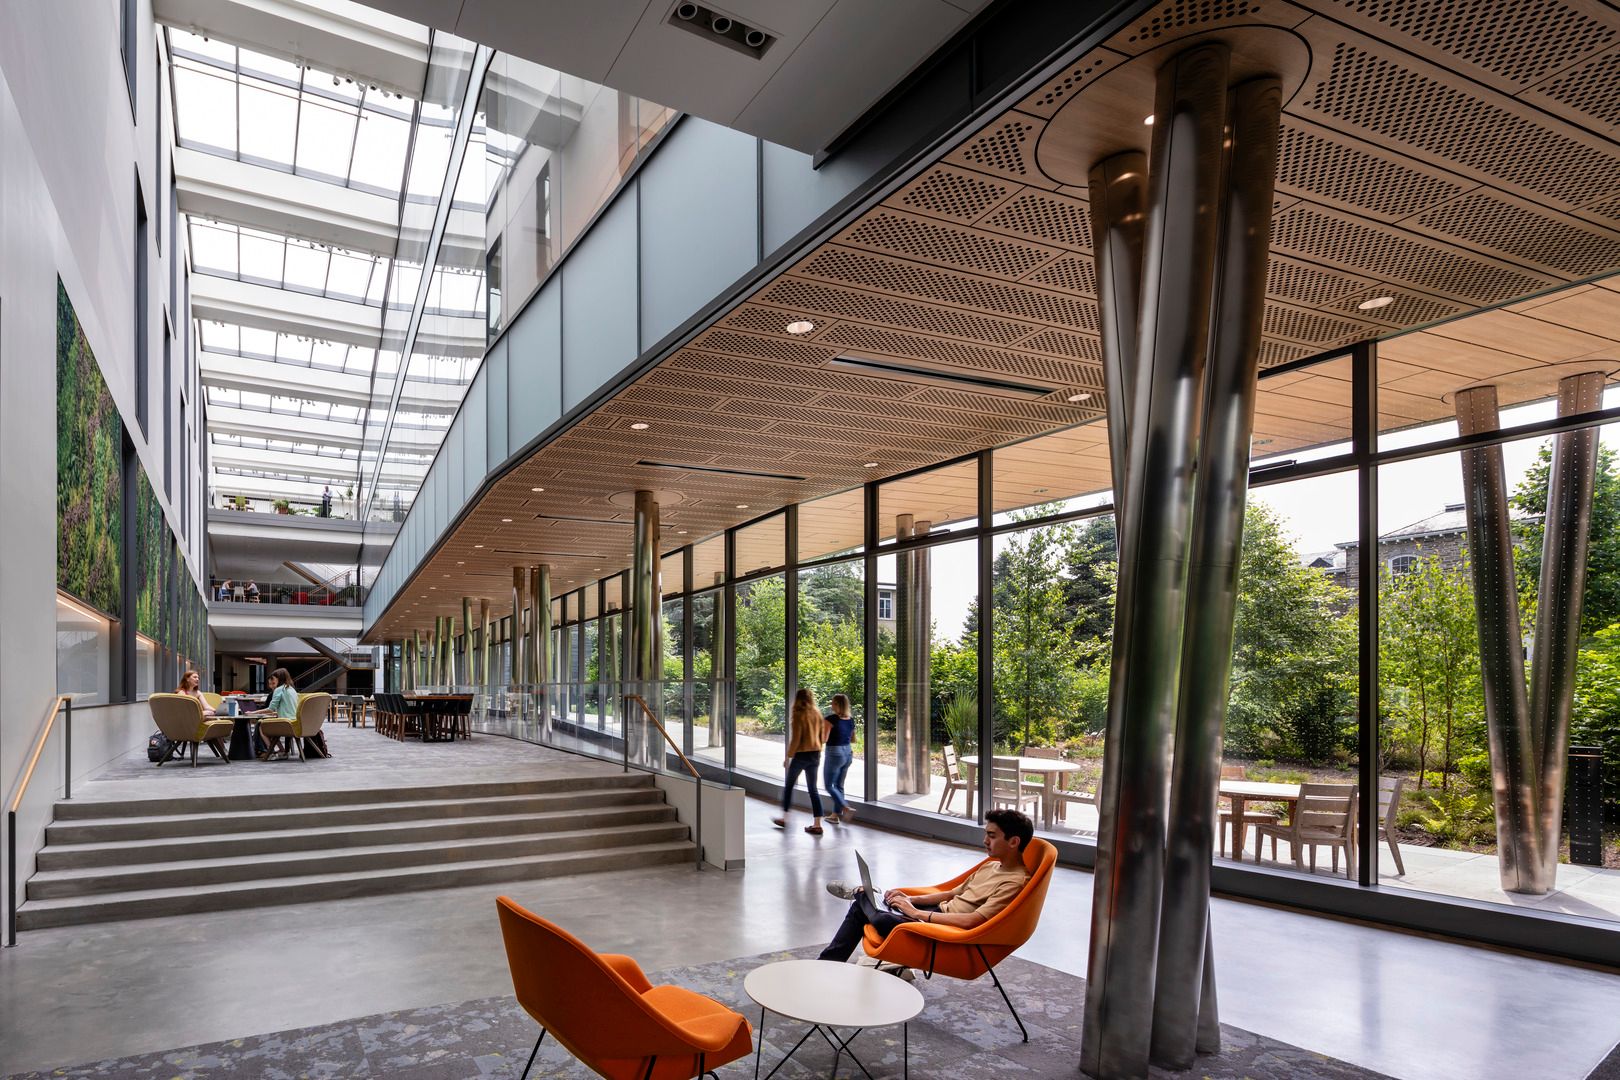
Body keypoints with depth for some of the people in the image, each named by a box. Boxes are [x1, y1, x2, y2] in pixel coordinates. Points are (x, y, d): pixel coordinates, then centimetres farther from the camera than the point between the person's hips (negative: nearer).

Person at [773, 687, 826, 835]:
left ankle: (784, 818, 21)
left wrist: (788, 756, -7)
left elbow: (795, 739, -15)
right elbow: (821, 736, 10)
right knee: (813, 788, 9)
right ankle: (817, 824, 4)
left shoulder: (798, 715, -13)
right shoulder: (817, 714, 4)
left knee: (789, 785, 13)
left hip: (801, 755, -5)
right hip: (815, 754, 5)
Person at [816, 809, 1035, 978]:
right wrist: (911, 900, 2)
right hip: (940, 911, 10)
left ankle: (860, 894, 3)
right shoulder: (992, 866, 11)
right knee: (860, 908, 7)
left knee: (884, 920, -31)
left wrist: (916, 912, -22)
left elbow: (972, 921, -28)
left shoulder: (1015, 882, -19)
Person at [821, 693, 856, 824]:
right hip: (848, 752, 7)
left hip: (834, 754, -7)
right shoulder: (851, 720, 3)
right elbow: (853, 738, 15)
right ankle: (836, 814, 22)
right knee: (839, 785, 17)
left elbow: (824, 739, -18)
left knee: (829, 786, 4)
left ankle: (846, 809, -12)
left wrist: (822, 725, -3)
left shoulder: (830, 719, -17)